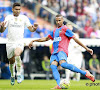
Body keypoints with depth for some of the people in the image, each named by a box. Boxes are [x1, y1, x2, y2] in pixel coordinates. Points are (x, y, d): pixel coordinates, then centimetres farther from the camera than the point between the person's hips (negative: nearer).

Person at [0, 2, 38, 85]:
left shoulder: (24, 18, 4)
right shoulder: (8, 18, 4)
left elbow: (31, 29, 6)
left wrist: (34, 28, -17)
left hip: (19, 42, -2)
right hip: (10, 43, 2)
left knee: (17, 55, -31)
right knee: (11, 61, 10)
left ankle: (19, 74, -22)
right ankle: (12, 76, 36)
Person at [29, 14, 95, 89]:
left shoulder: (65, 29, 5)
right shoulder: (54, 31, 27)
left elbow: (75, 39, 2)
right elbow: (46, 38, 38)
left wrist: (86, 48, -2)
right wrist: (34, 41, 37)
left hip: (62, 50, -7)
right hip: (54, 52, 7)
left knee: (63, 64, -32)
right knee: (53, 66, -19)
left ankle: (85, 73, -26)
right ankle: (59, 85, -33)